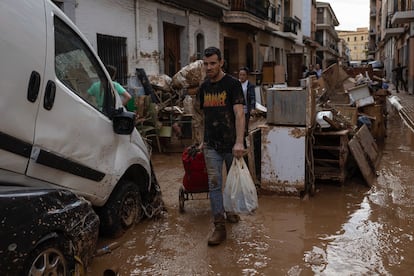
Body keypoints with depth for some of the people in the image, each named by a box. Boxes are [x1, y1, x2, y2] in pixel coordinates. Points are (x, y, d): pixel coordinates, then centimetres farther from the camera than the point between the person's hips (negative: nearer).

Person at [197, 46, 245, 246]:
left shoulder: (232, 84, -8)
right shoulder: (203, 88, 8)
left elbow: (239, 114, -17)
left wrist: (239, 142, -27)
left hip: (231, 145, -3)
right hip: (211, 146, 3)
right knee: (214, 184, -1)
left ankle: (231, 210, 38)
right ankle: (219, 226, 3)